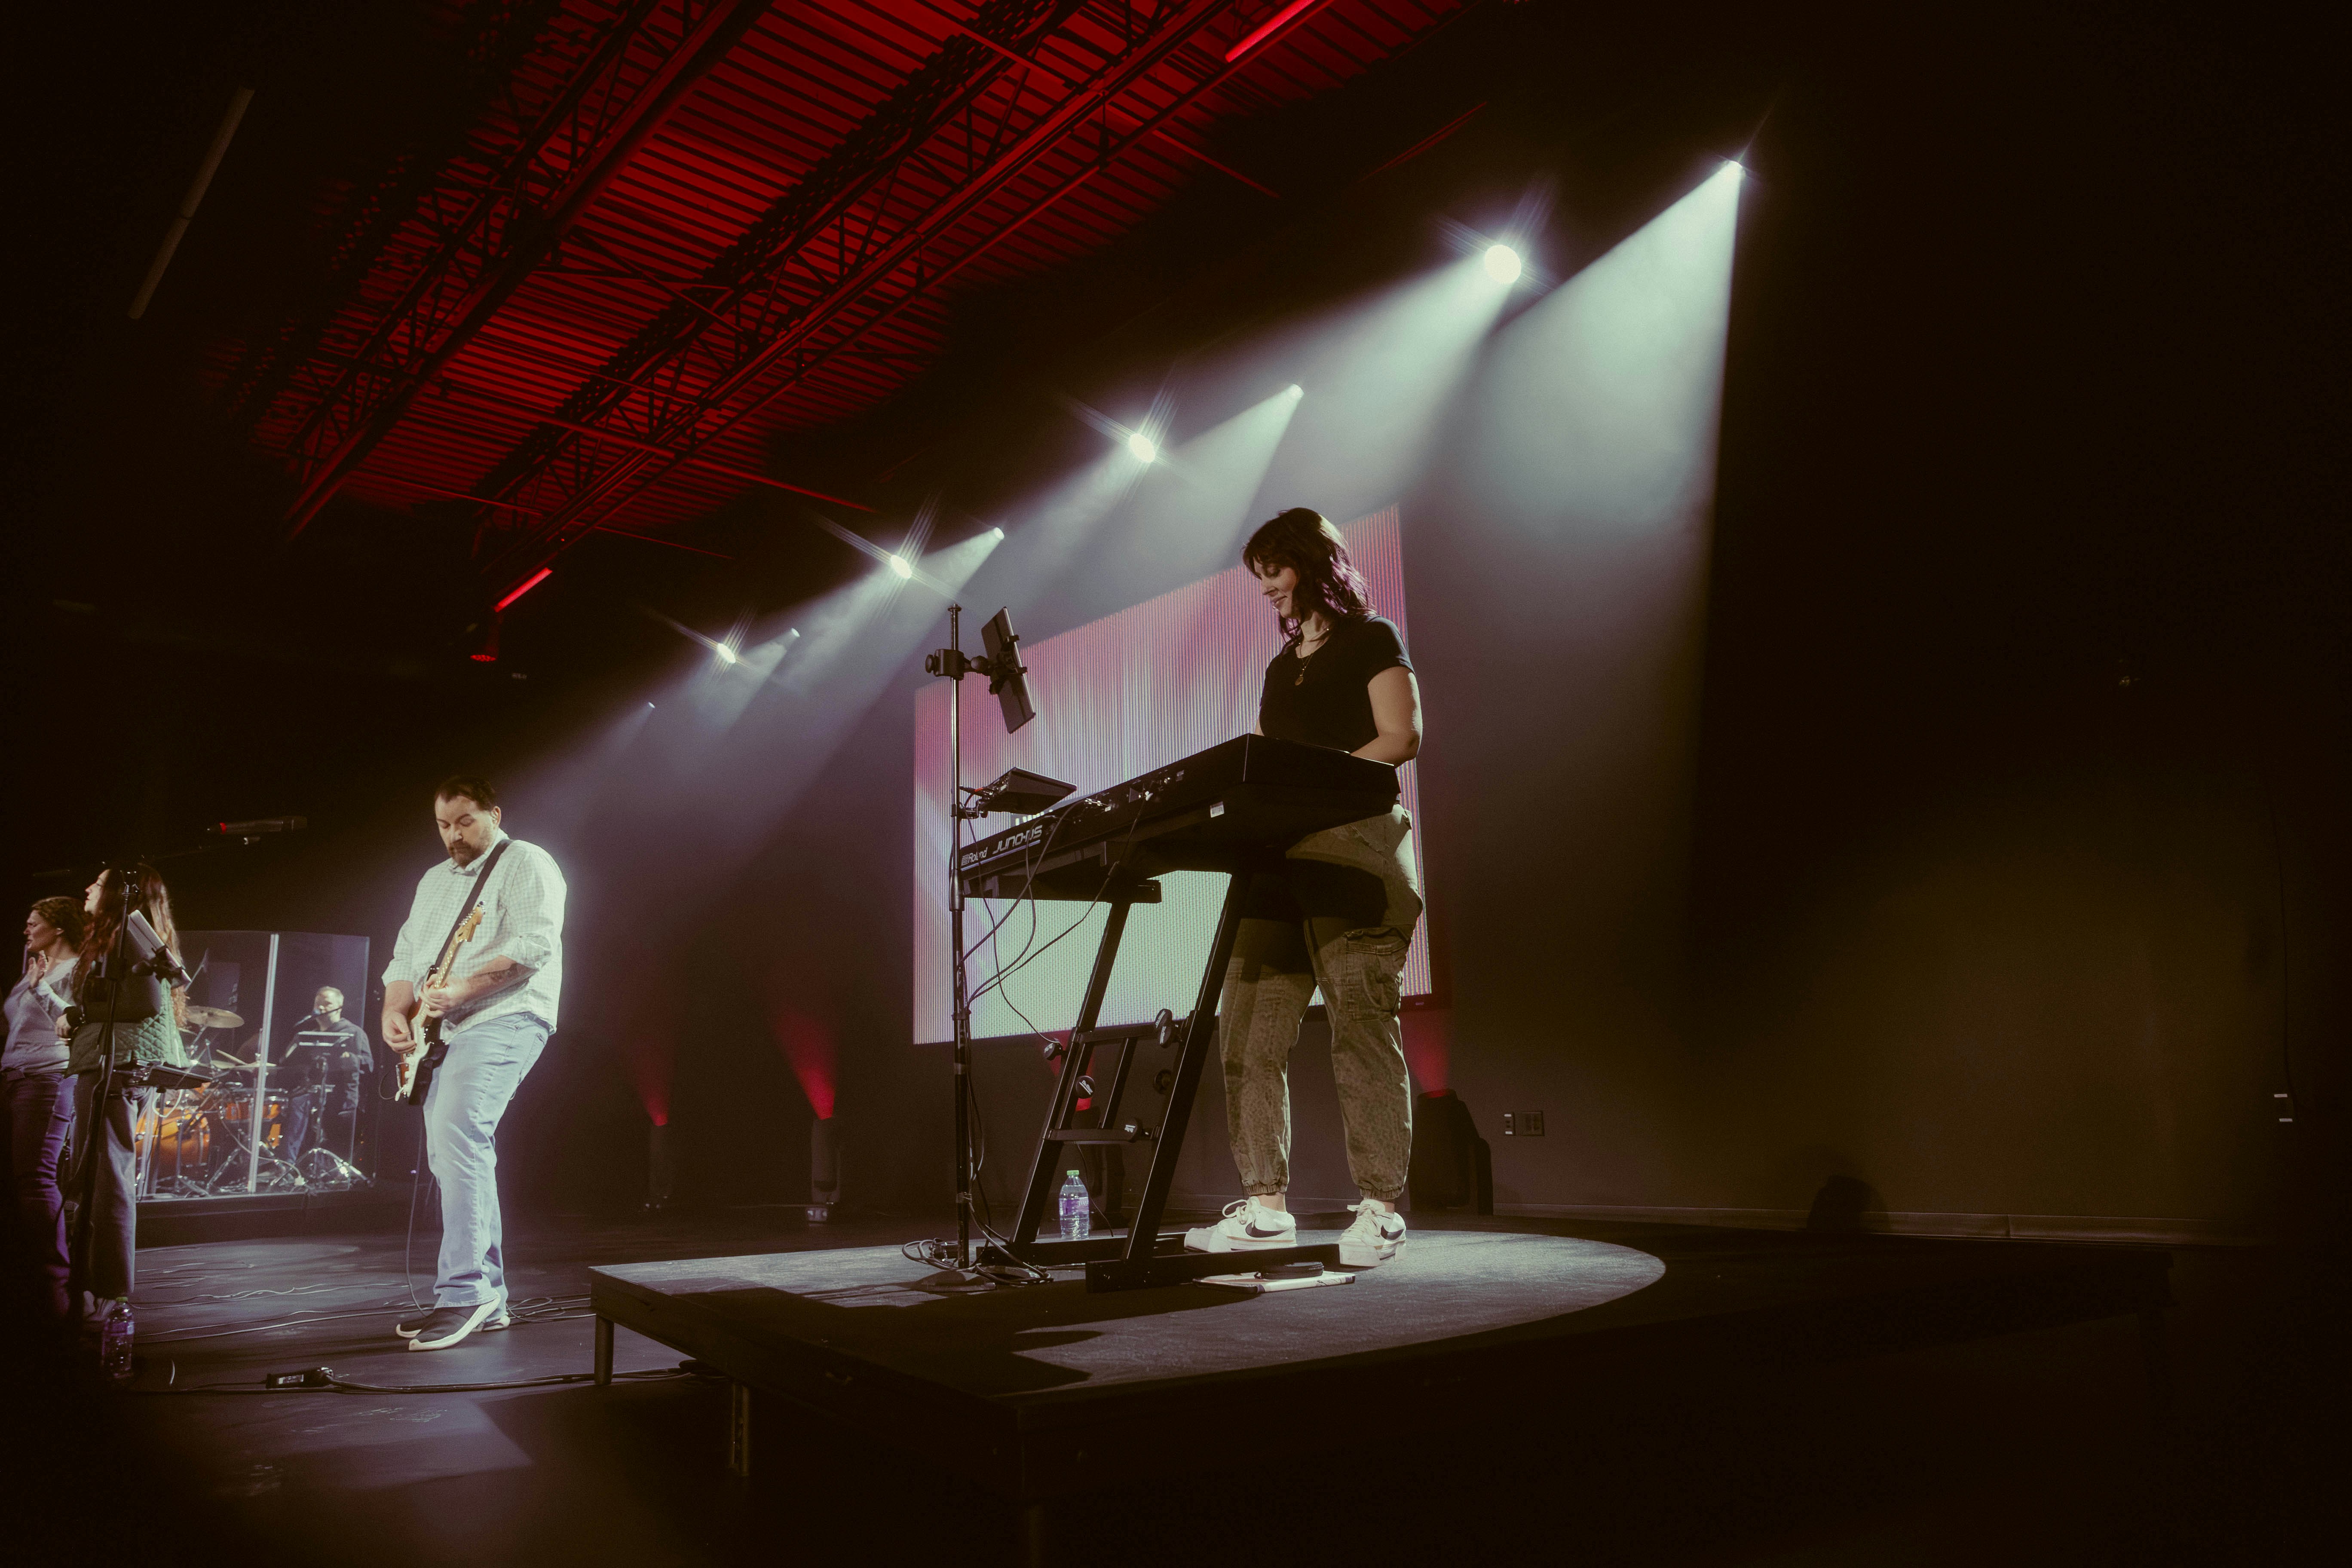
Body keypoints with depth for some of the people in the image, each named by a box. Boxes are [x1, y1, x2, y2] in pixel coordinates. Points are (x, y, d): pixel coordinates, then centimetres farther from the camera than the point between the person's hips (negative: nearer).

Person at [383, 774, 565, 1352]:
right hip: (445, 1031, 9)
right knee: (452, 1156, 7)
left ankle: (463, 1293, -24)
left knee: (456, 1134, -25)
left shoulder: (526, 863, -2)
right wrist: (396, 1011, 2)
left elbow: (535, 943, -16)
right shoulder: (434, 881, 24)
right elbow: (405, 958, 22)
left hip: (505, 1019, -9)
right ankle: (486, 1299, 14)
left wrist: (462, 988, -23)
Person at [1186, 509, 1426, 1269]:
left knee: (1361, 1029, -9)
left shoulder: (1372, 640, 7)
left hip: (1353, 848, -7)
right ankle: (1265, 1207, 3)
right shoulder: (1281, 667, 27)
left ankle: (1380, 1211, -3)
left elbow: (1402, 736, -6)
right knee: (1246, 1031, -2)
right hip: (1278, 858, 7)